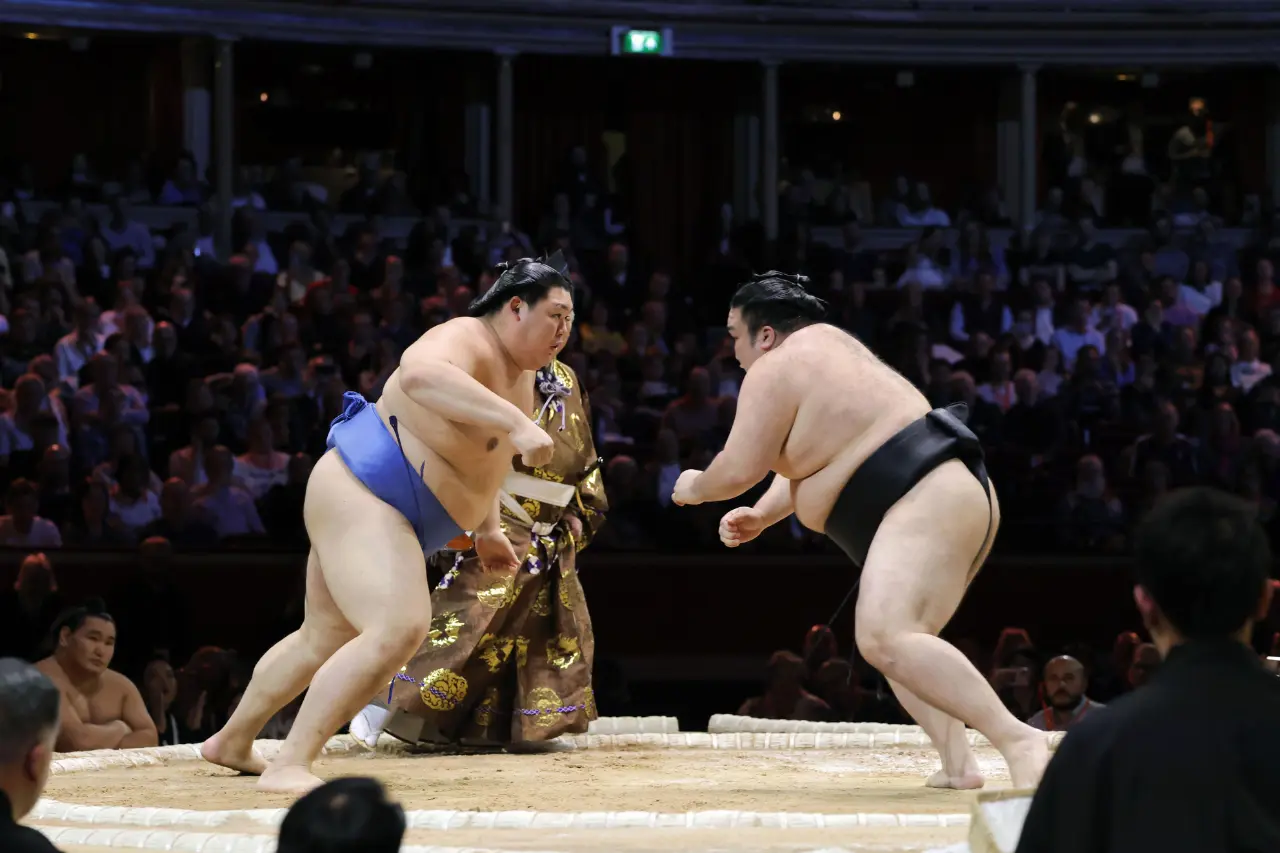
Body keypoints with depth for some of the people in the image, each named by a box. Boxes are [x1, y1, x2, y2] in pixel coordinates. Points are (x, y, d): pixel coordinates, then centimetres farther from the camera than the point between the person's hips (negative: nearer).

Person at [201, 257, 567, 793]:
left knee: (324, 640, 23)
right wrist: (514, 422, -50)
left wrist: (487, 527, 24)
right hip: (358, 493, -11)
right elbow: (419, 374, -46)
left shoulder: (520, 375, 11)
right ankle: (289, 767, -26)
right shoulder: (465, 342, -20)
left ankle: (232, 742, 42)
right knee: (399, 629, -27)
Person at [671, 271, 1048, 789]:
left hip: (928, 506, -12)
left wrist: (696, 487, 10)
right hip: (961, 501, 12)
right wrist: (759, 517, 18)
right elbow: (807, 455, 29)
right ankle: (958, 764, 6)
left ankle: (1017, 739, -36)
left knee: (885, 639, -26)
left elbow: (738, 469, -10)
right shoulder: (823, 343, 24)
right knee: (898, 641, 21)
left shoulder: (775, 370, -7)